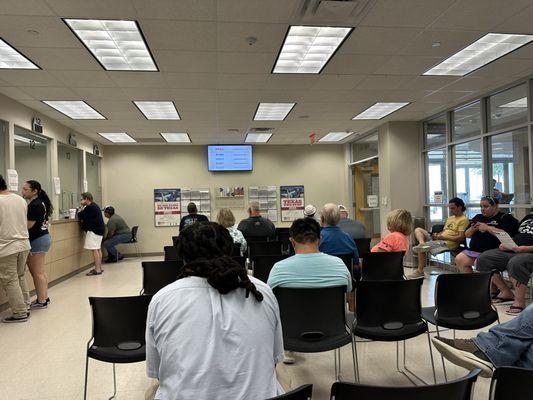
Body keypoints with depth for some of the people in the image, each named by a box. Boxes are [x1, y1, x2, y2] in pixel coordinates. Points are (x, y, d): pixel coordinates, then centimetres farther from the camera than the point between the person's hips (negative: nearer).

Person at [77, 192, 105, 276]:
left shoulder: (89, 207, -15)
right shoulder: (94, 205, 18)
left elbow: (80, 216, -13)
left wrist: (82, 207, -1)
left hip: (94, 231, -11)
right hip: (99, 229, 11)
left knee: (94, 249, -10)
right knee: (98, 249, 15)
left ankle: (97, 269, -10)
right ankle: (99, 267, 22)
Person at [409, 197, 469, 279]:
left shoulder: (464, 219, -7)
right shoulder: (450, 218, 23)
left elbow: (461, 238, -16)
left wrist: (443, 237, -18)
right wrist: (437, 235, -1)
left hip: (447, 243, -10)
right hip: (440, 239, 10)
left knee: (421, 249, -21)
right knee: (418, 230, 0)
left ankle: (420, 271, -10)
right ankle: (422, 243, -30)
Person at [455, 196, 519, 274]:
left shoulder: (504, 217, 2)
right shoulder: (478, 217, 20)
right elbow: (467, 235, 20)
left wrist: (487, 228, -15)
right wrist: (472, 229, -1)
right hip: (473, 250, 7)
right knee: (459, 259, -14)